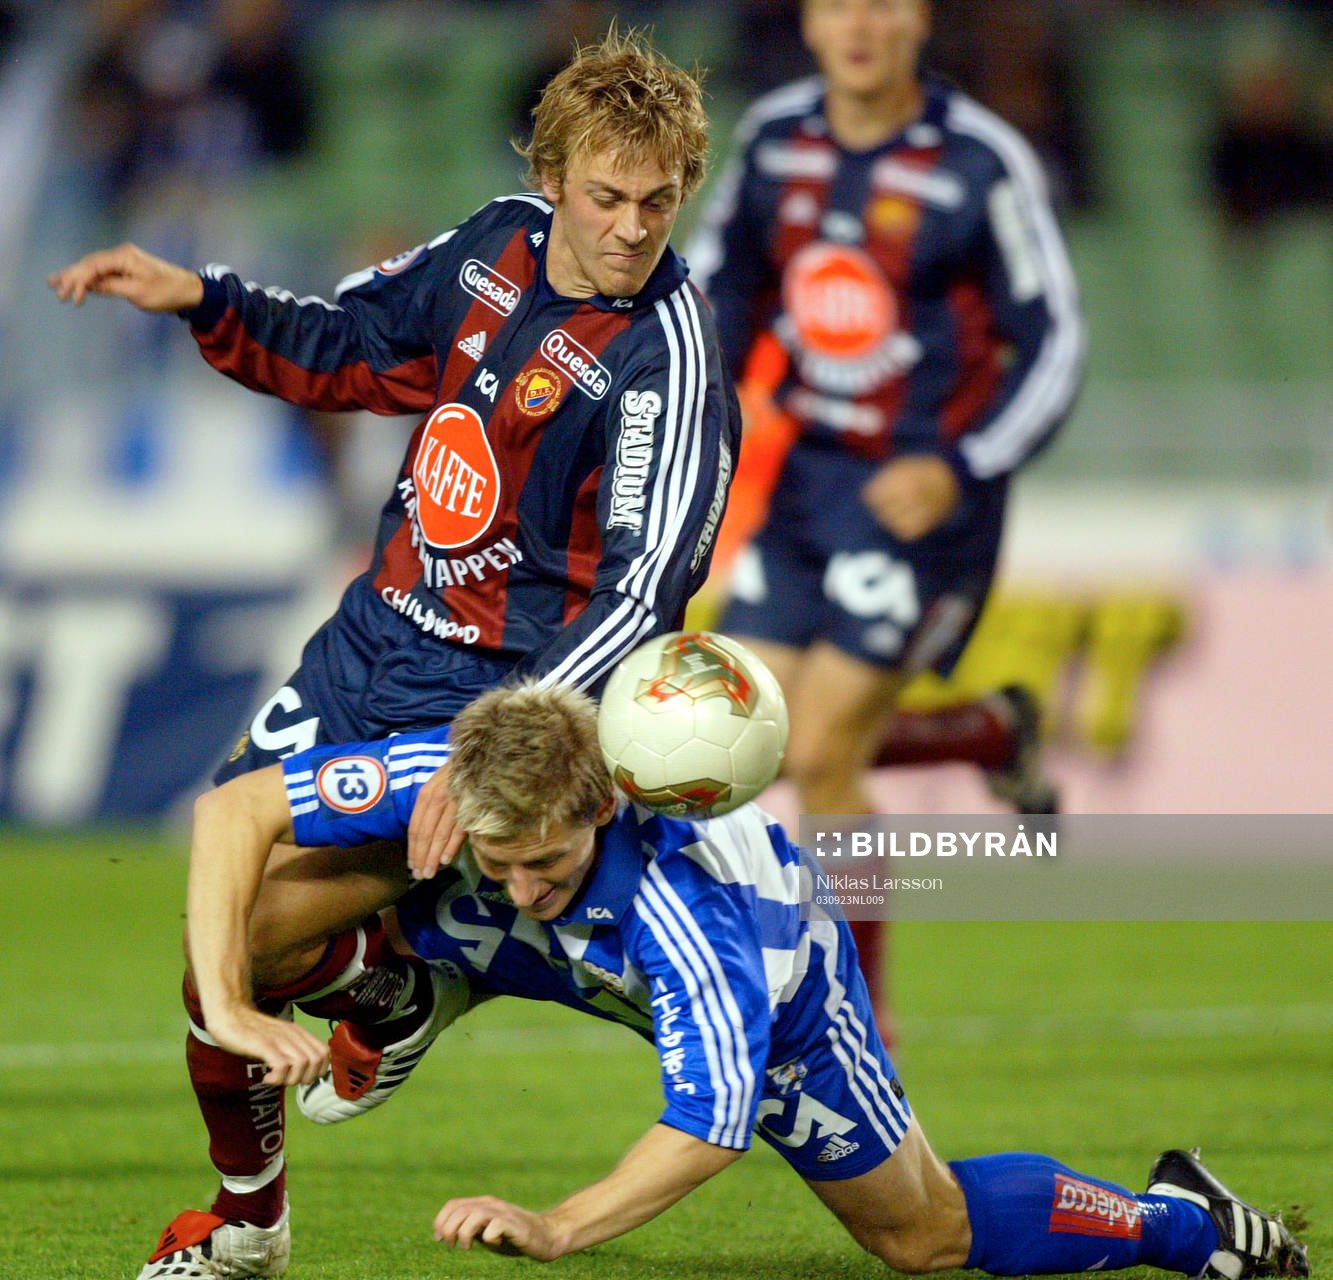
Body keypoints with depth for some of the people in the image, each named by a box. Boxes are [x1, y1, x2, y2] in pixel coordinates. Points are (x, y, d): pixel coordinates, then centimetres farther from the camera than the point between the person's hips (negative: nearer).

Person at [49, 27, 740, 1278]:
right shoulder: (503, 242, 0)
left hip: (484, 700, -7)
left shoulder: (666, 358, -21)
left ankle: (389, 991, 15)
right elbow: (347, 348, 18)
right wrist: (198, 299, 3)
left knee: (230, 960, -19)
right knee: (211, 891, 12)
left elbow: (644, 593, -29)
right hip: (367, 644, 7)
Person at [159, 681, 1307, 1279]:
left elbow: (713, 1125, -45)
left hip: (776, 957, -4)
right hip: (583, 951, 4)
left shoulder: (695, 921, -48)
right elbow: (234, 809, -34)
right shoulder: (443, 783, -41)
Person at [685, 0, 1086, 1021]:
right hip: (803, 476, 6)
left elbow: (1052, 345, -10)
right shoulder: (774, 135, 1)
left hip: (921, 493, -6)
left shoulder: (984, 163, -14)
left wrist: (956, 468, -21)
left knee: (819, 757, -11)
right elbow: (721, 272, 18)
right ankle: (996, 732, 28)